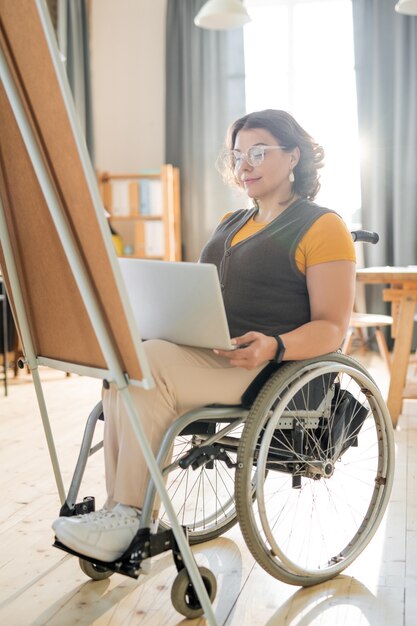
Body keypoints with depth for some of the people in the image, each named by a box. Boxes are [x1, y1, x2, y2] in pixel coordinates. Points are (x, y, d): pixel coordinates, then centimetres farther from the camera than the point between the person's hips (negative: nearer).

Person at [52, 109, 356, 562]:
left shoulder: (322, 227, -1)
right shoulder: (229, 224, 24)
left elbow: (331, 327, -9)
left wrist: (274, 347, -27)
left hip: (273, 366, -7)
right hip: (209, 353, 7)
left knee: (149, 363, -28)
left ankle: (128, 518, -20)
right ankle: (119, 510, -19)